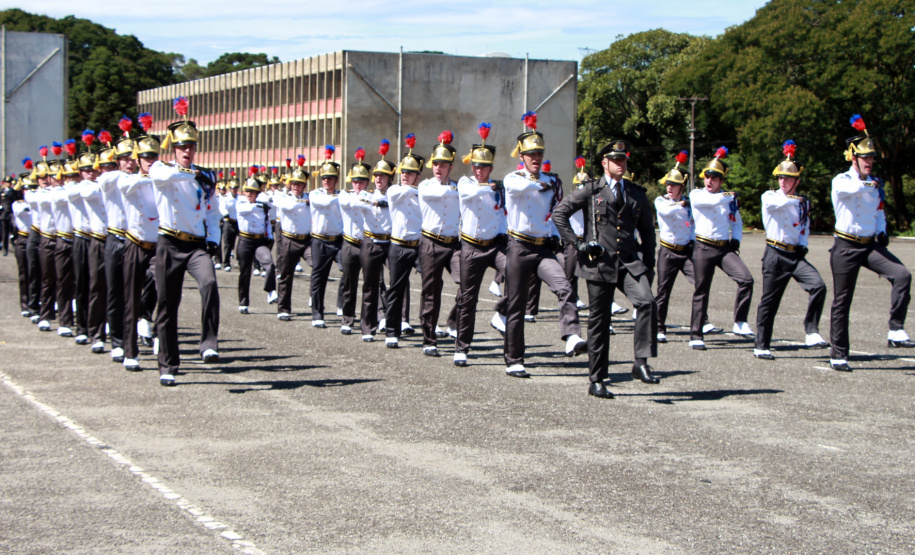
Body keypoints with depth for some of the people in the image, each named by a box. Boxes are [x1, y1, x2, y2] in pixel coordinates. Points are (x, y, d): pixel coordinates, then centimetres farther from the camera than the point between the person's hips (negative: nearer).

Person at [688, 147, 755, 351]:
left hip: (725, 248, 3)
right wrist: (730, 195, -2)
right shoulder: (696, 195, 0)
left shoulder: (730, 199, 12)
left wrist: (736, 239, 6)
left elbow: (737, 222, 25)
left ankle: (740, 323, -9)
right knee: (701, 292, 1)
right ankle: (696, 336, 9)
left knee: (746, 279, -18)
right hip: (703, 248, -3)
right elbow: (714, 200, -20)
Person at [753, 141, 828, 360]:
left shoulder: (803, 202, 15)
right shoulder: (769, 196, 2)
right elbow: (778, 202, -22)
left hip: (796, 255, 3)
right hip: (775, 255, -3)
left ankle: (811, 332, -13)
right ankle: (761, 347, 12)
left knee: (818, 286, -21)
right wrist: (796, 199, -33)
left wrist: (803, 245, 6)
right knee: (769, 301, 0)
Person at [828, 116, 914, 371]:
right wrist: (871, 183, -16)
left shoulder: (875, 183, 12)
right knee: (842, 302, 0)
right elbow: (854, 188, -33)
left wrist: (882, 232, 4)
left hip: (871, 246, 5)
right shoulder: (841, 181, -7)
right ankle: (838, 355, 12)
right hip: (846, 248, -4)